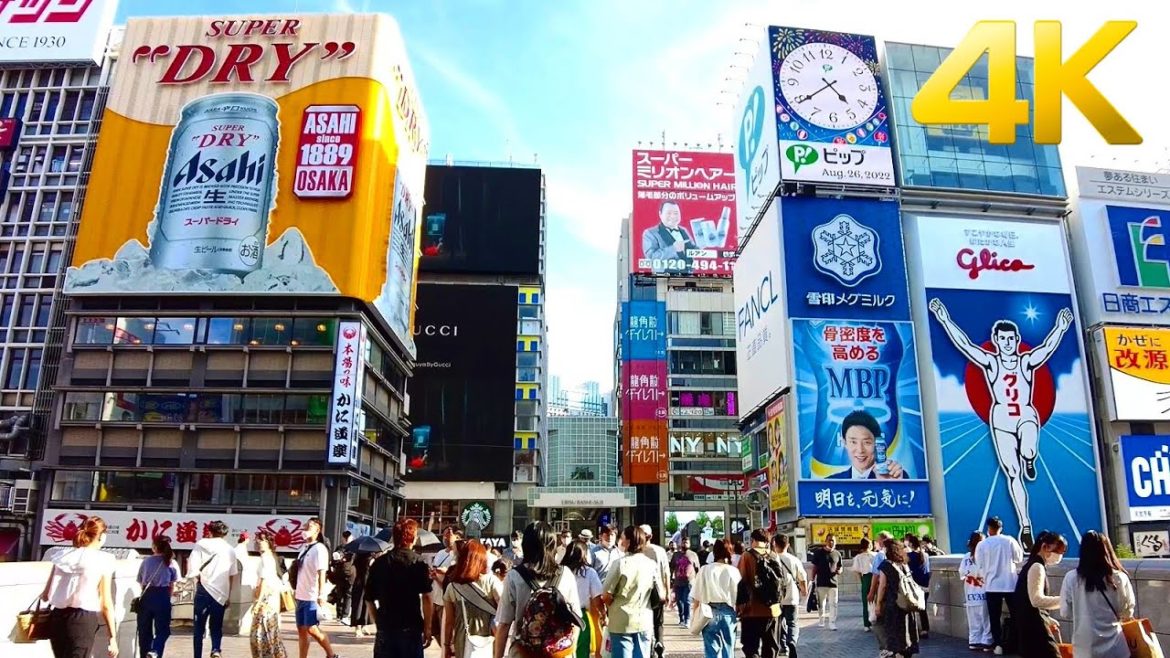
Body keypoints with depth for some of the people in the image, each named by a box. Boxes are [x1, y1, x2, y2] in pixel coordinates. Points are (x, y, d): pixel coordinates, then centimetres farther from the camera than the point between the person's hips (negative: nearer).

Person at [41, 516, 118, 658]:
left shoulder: (62, 556, 8)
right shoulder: (103, 560, -6)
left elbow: (45, 596, 12)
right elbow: (106, 604, -6)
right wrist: (113, 637, -1)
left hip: (57, 618, 6)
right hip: (83, 621, -6)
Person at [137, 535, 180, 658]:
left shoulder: (146, 562, 7)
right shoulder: (171, 563, 2)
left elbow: (141, 583, 12)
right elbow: (172, 587, 4)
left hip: (146, 597, 2)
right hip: (162, 597, -2)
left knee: (144, 630, 13)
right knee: (162, 630, 4)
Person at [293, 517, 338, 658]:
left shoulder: (319, 549, -12)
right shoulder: (304, 547, 11)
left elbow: (322, 574, -17)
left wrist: (321, 595, -21)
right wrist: (296, 590, 17)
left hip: (313, 597, -8)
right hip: (301, 596, 8)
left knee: (312, 629, -8)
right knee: (301, 630, 9)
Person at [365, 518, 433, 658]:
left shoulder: (379, 562, 4)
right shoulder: (419, 563, -6)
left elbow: (369, 599, 8)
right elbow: (426, 598, -13)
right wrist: (427, 628, -7)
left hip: (385, 629, 3)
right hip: (411, 629, -3)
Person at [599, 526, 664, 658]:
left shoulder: (620, 563, -12)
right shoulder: (652, 564, -1)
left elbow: (606, 596, -11)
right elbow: (662, 596, 4)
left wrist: (605, 614, 8)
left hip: (622, 622, -3)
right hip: (645, 622, 3)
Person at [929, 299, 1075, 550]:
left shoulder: (1027, 361, 3)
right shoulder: (990, 362, 1)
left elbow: (1048, 347, -11)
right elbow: (964, 344, -8)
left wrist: (1061, 328, -27)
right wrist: (945, 320, -16)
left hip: (1027, 415, 0)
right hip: (1001, 418, 0)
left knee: (1028, 451, -33)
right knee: (1012, 474, -1)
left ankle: (1029, 461, 8)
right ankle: (1025, 527, 8)